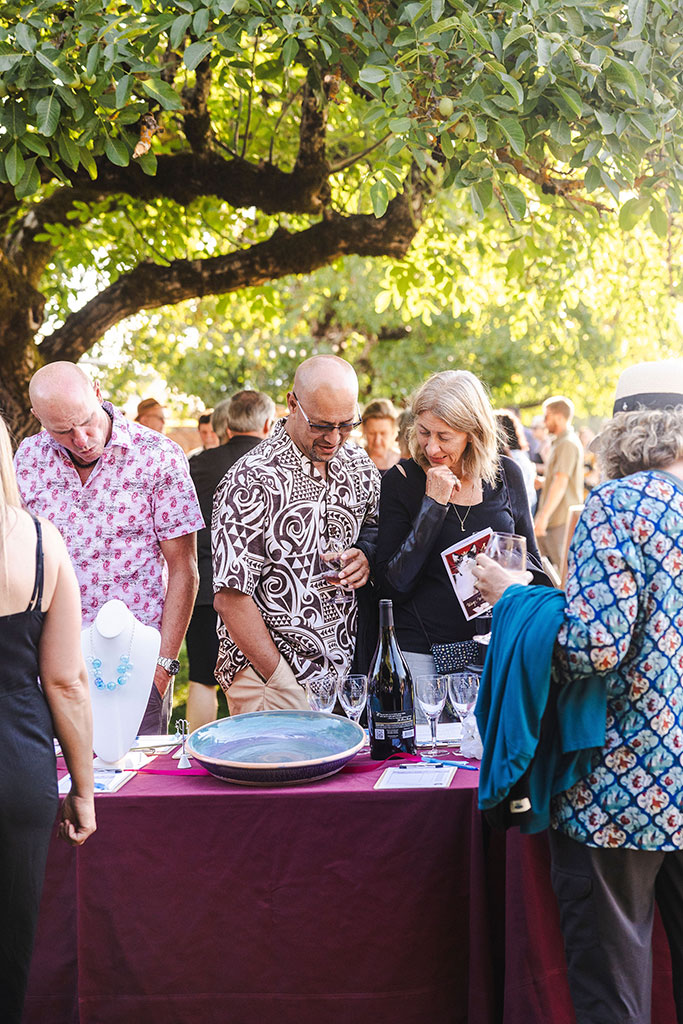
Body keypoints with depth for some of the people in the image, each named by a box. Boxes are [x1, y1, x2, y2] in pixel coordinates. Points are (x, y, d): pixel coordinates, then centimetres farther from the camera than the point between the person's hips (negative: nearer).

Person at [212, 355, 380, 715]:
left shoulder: (358, 464, 3)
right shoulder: (251, 482, -17)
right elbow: (231, 598, -18)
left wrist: (366, 556, -3)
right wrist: (284, 683, -19)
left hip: (346, 669, 6)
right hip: (269, 676, -5)